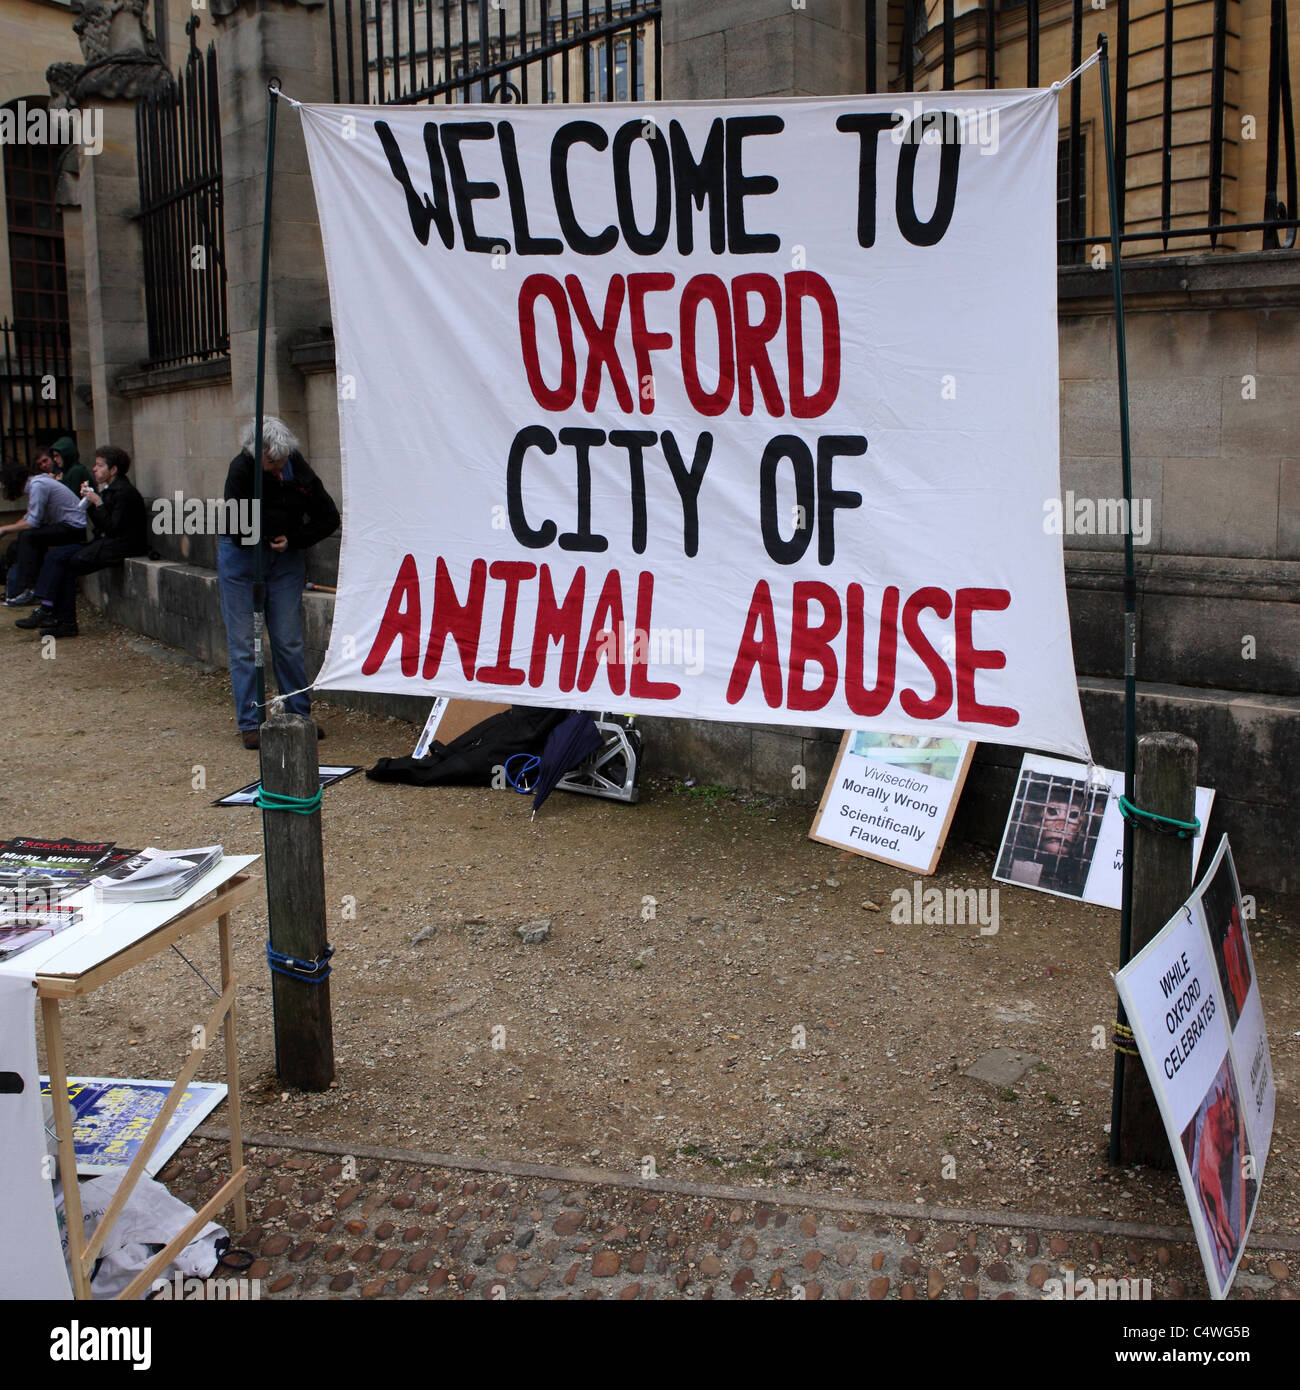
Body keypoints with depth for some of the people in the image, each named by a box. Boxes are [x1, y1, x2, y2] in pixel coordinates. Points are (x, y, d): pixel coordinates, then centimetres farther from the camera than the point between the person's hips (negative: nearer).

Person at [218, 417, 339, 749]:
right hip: (241, 558, -3)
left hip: (285, 558, 3)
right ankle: (250, 724, 7)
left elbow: (329, 519, -2)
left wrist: (292, 541, -12)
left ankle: (299, 715, 16)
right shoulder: (241, 469, -19)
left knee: (289, 642, 5)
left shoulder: (298, 469, -9)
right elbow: (239, 532, -22)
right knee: (243, 643, 0)